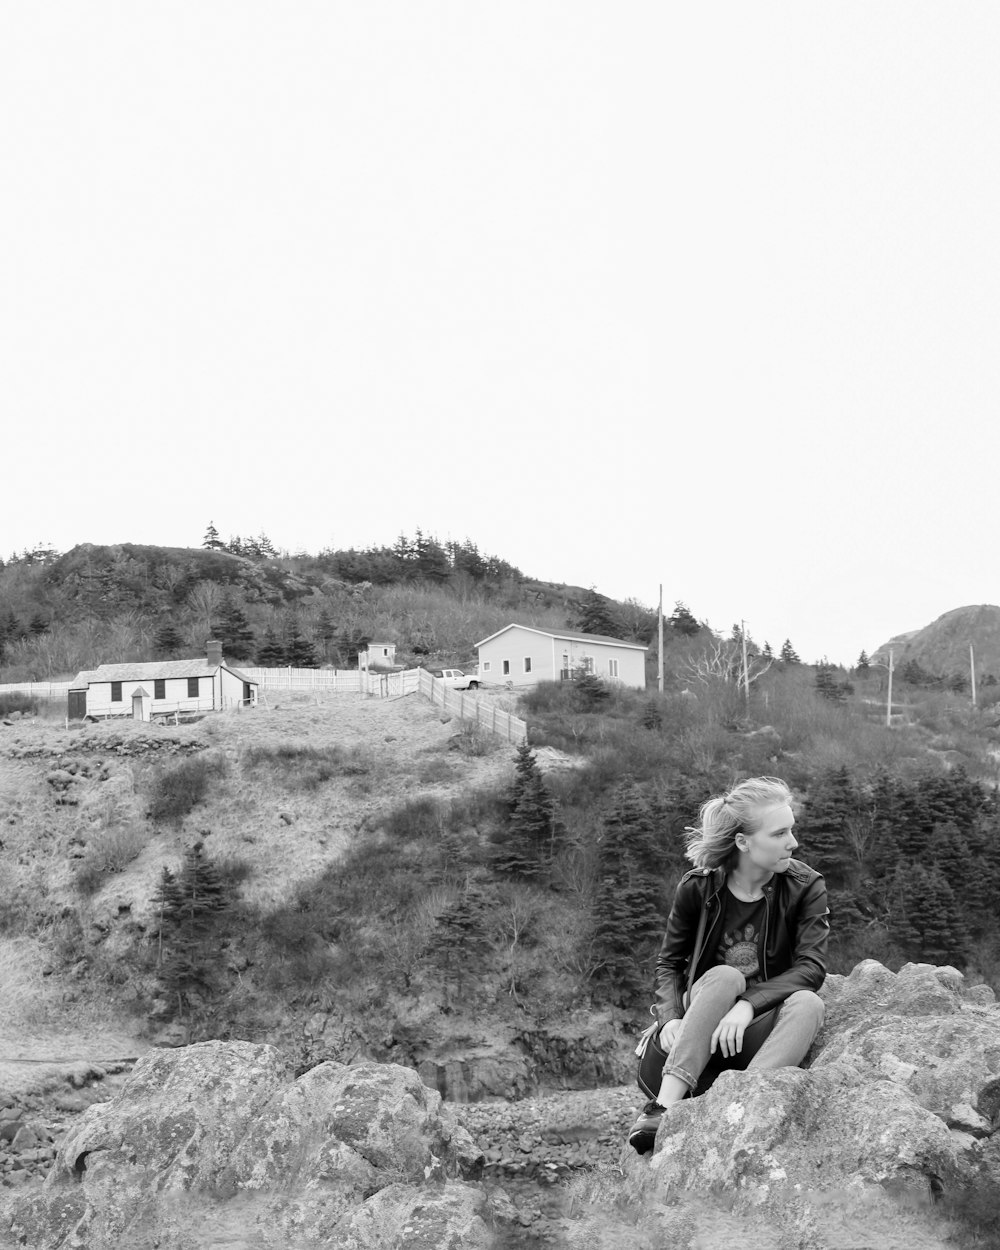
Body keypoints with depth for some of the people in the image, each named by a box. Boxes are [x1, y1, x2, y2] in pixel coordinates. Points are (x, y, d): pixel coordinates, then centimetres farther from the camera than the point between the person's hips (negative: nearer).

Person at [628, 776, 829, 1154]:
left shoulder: (805, 886, -5)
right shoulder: (698, 887, -5)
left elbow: (812, 967, -14)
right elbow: (669, 962, 4)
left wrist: (747, 1005, -29)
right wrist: (672, 1017, -17)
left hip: (757, 1026, 1)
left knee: (808, 1005, -32)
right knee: (724, 976, -34)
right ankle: (664, 1108, -45)